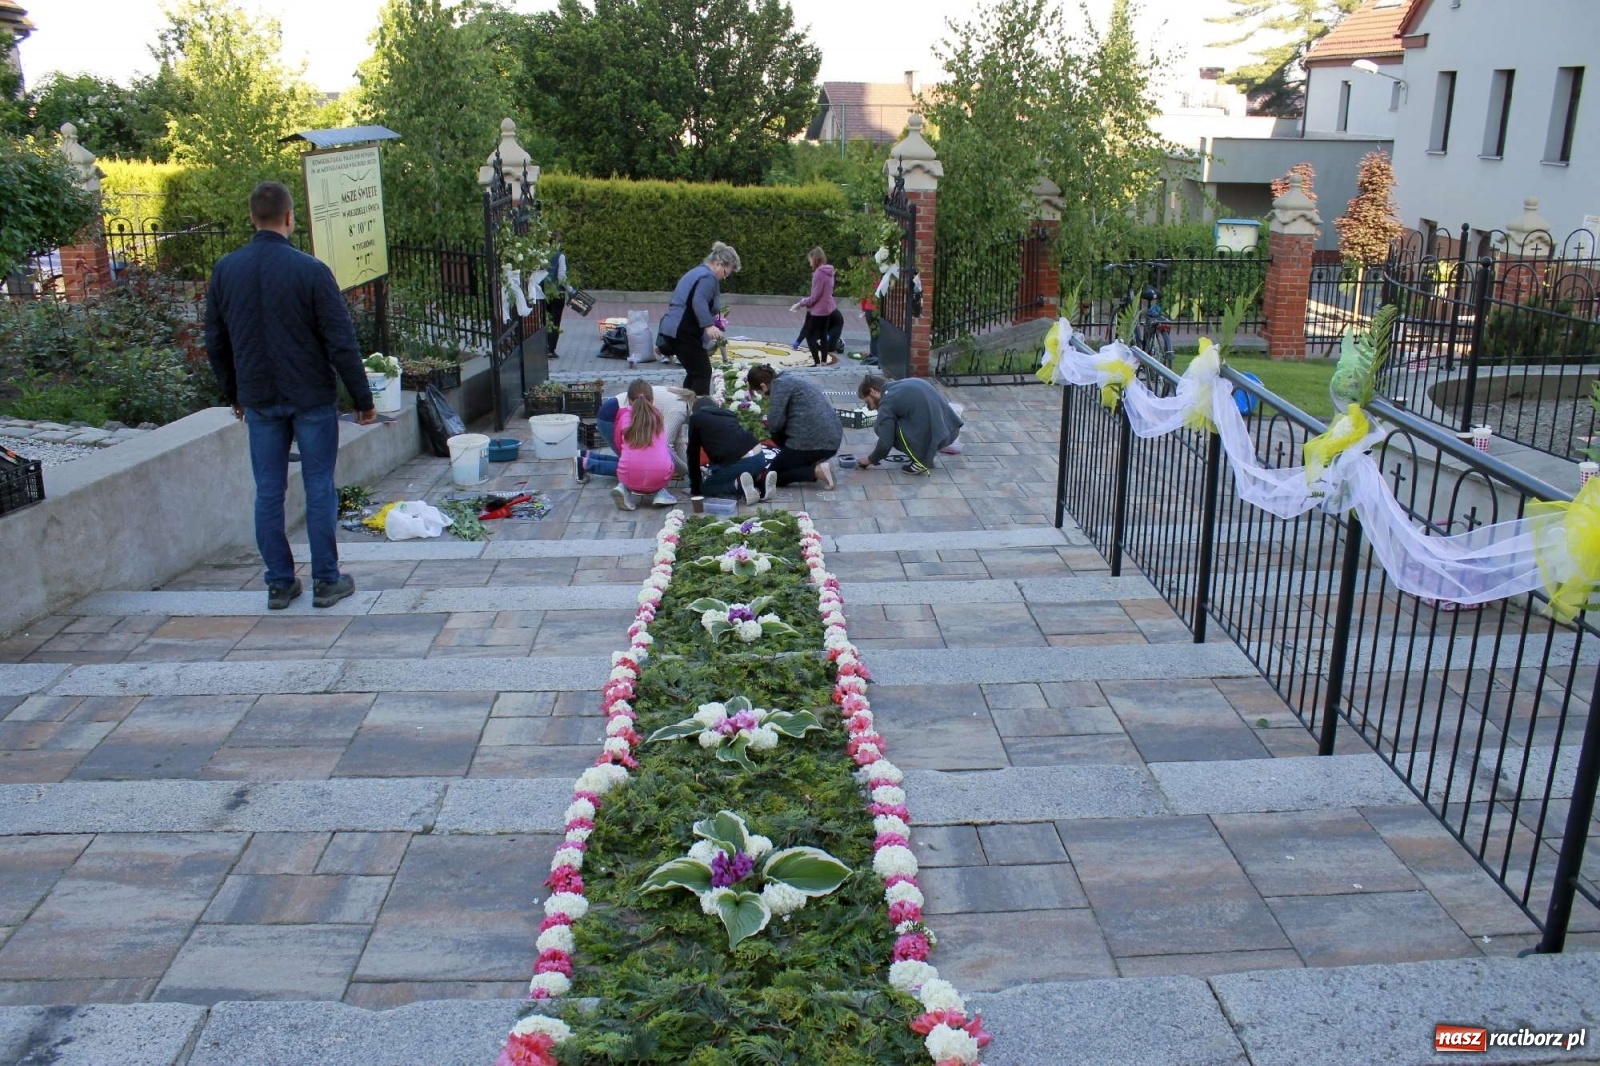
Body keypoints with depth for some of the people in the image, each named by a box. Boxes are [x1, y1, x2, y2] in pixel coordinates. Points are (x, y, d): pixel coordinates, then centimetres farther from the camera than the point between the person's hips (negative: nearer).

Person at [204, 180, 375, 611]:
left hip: (259, 399, 4)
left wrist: (233, 393, 22)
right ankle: (327, 581, 10)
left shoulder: (225, 270, 1)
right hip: (312, 397, -4)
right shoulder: (310, 270, -13)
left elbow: (215, 342, 9)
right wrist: (362, 399, -5)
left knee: (268, 491, 10)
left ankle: (280, 583, 16)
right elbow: (341, 341, -13)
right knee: (320, 488, 5)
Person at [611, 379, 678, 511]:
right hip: (659, 478, 0)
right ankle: (661, 492, 15)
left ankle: (625, 489, 5)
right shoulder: (658, 415, 12)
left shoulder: (624, 415, 8)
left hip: (629, 478, 0)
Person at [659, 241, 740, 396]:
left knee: (694, 372, 18)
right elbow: (699, 302, -28)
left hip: (672, 330, 10)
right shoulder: (709, 277, -11)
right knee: (703, 373, -6)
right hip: (684, 333, -10)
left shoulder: (696, 273, 23)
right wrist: (709, 325, -38)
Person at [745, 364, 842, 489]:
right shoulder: (792, 379, 21)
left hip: (811, 442, -9)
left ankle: (816, 471, -9)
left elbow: (775, 423, -11)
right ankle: (813, 463, 11)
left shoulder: (779, 384, -5)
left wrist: (768, 424, 10)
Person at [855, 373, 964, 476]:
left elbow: (885, 444, -6)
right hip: (952, 429, 8)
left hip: (933, 436, -8)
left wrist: (870, 460, 14)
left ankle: (921, 460, 1)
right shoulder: (908, 383, 21)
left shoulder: (887, 403, -2)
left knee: (881, 428, 2)